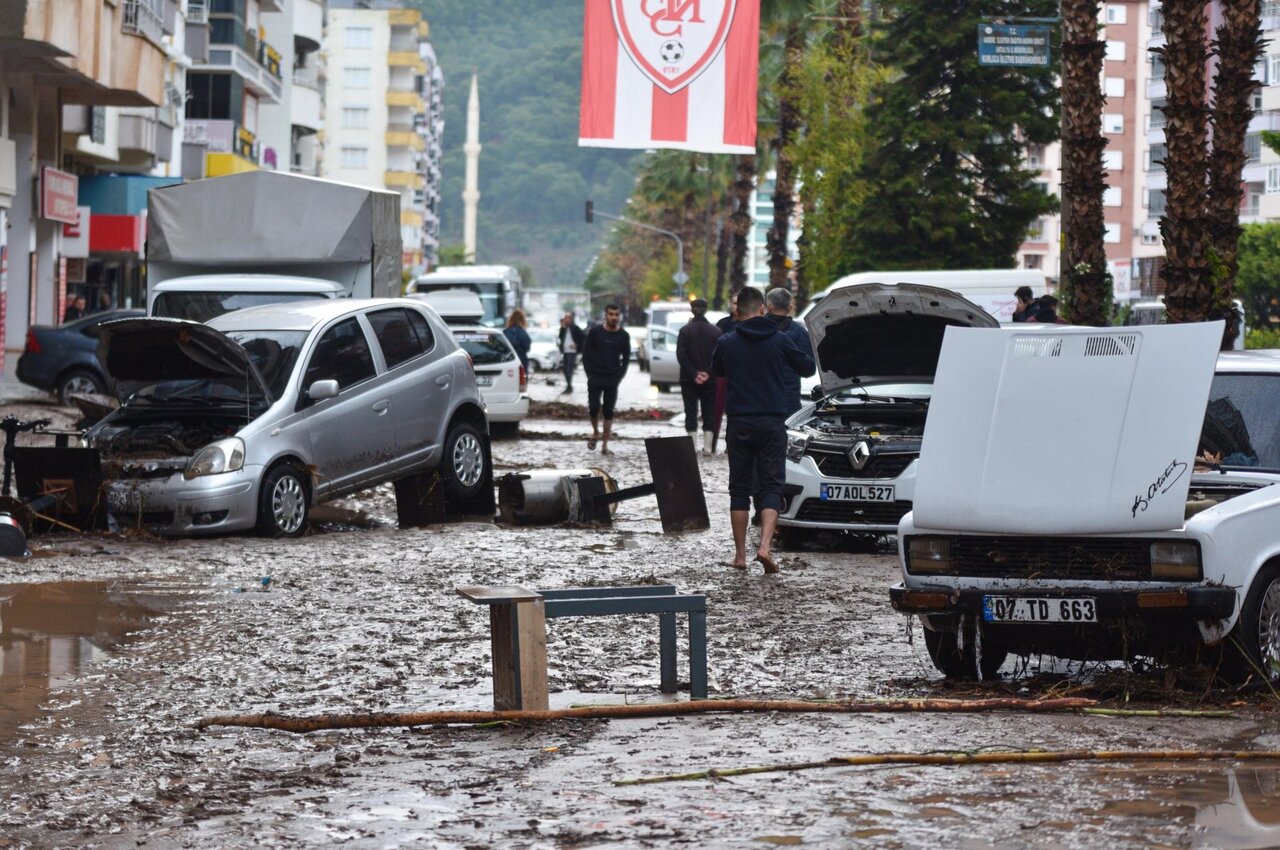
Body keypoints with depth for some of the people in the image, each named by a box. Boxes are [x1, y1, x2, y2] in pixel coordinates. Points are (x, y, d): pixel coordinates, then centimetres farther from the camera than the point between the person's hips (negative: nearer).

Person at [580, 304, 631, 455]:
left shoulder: (624, 336, 3)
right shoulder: (595, 332, 0)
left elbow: (626, 358, 9)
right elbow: (586, 353, 4)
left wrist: (619, 376, -2)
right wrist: (589, 373, -4)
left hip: (613, 380, 1)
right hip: (595, 377, -1)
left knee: (608, 412, 0)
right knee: (593, 407, -8)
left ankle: (605, 445, 3)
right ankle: (595, 432, 21)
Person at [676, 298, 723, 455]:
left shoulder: (685, 331, -3)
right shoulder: (716, 331, 0)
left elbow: (681, 355, -10)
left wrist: (693, 374, -11)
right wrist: (709, 373, -7)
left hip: (689, 379, -1)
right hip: (710, 380, 1)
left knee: (691, 412, 2)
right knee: (709, 412, 7)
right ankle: (708, 446, 2)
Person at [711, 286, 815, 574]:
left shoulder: (727, 343, -1)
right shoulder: (780, 340, -3)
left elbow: (716, 371, 19)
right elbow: (807, 367, 8)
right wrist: (808, 351, 28)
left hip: (738, 424, 1)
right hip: (772, 423, -1)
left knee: (739, 489, 9)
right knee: (770, 487, 2)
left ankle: (740, 554, 9)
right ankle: (765, 547, -17)